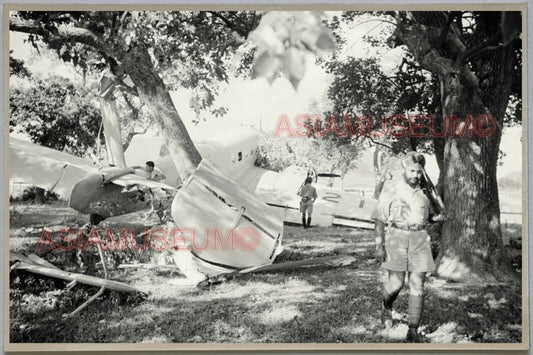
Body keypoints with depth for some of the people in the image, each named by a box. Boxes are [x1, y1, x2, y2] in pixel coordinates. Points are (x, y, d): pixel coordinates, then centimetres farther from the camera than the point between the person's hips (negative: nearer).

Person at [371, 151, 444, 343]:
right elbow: (380, 220, -3)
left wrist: (436, 218, -1)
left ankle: (413, 331, 6)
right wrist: (379, 245, -10)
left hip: (420, 240, 3)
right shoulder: (391, 190, -3)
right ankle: (387, 307, 32)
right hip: (397, 238, -3)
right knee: (396, 283, -2)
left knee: (417, 285, -1)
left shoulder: (424, 191, 10)